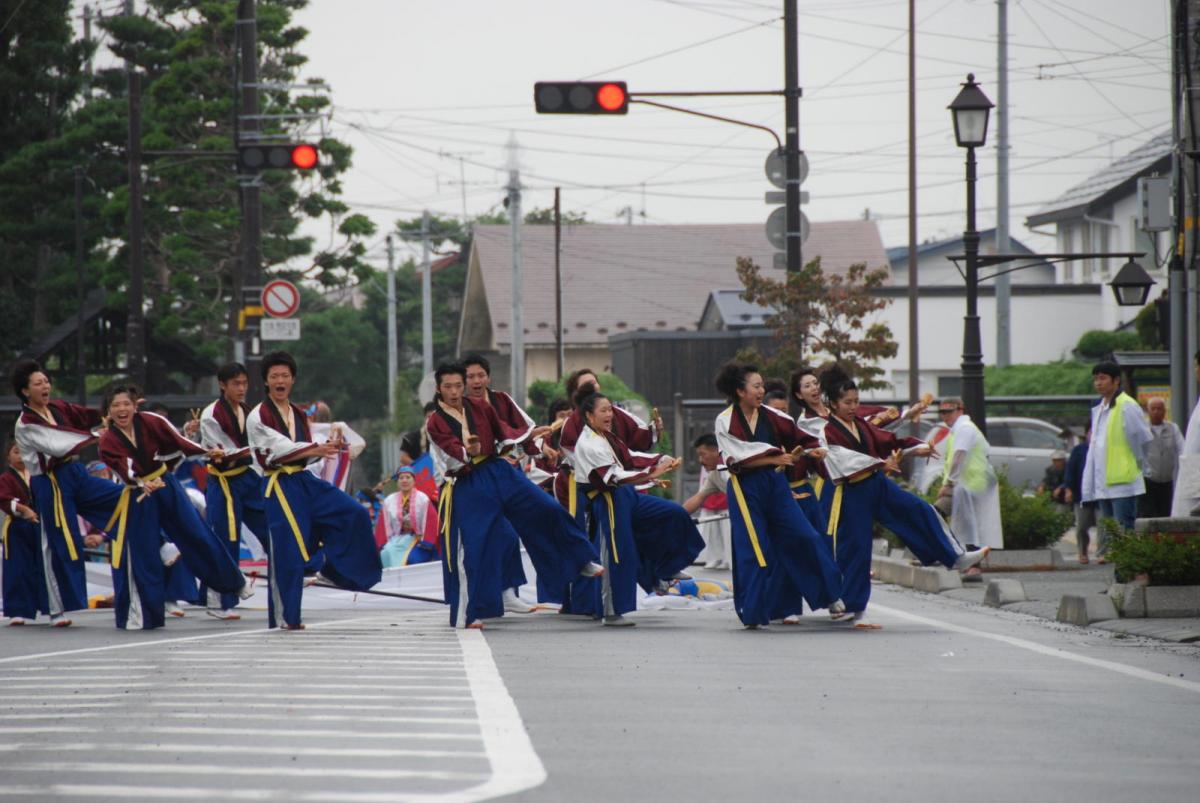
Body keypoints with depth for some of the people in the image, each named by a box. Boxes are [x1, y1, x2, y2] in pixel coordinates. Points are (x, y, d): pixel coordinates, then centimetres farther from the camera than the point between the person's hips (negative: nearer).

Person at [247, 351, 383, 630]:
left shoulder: (299, 415, 16)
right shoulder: (258, 417, -6)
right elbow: (281, 448, -18)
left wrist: (326, 449, -4)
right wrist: (317, 449, -27)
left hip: (306, 481, 7)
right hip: (282, 487, -7)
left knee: (354, 513, -7)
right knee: (287, 554, -8)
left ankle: (333, 570, 6)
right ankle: (285, 616, 1)